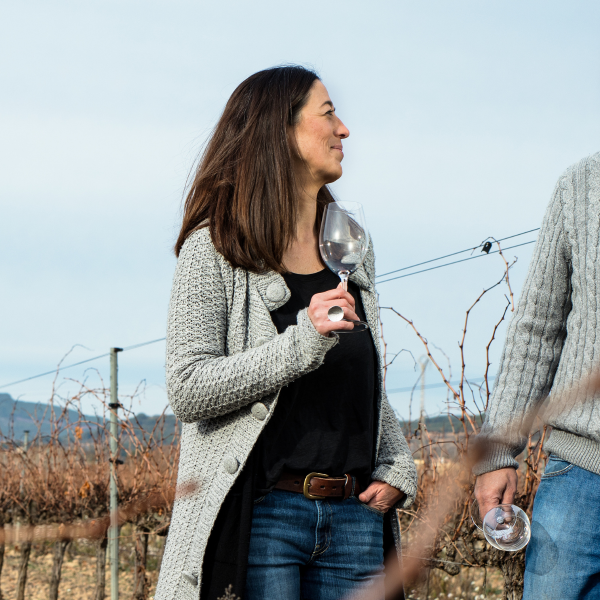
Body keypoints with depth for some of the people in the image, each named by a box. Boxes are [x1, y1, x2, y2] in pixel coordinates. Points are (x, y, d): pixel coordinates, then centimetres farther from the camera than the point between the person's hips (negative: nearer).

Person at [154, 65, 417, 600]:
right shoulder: (216, 250, -3)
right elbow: (188, 390, -11)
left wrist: (397, 468, 8)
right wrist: (303, 343, -19)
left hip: (353, 515, 5)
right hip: (261, 514, -5)